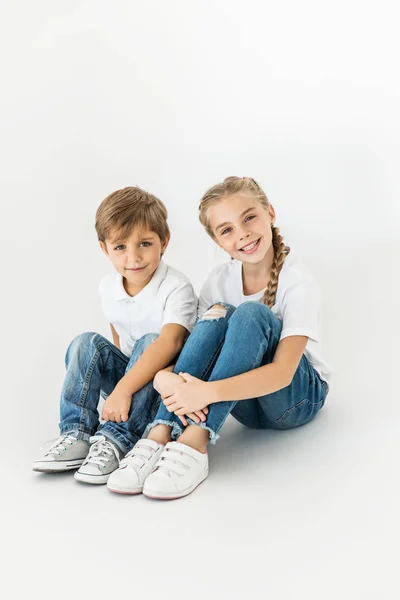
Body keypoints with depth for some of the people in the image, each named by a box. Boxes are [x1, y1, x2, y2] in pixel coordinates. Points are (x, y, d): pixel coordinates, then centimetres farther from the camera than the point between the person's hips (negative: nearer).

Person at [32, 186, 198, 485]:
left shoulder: (177, 287, -23)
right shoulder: (108, 286, -3)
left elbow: (170, 342, -37)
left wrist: (122, 390, -43)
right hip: (126, 372, 5)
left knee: (149, 341, -33)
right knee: (86, 343, -17)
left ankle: (117, 439, -35)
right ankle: (76, 434, -21)